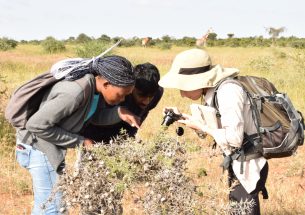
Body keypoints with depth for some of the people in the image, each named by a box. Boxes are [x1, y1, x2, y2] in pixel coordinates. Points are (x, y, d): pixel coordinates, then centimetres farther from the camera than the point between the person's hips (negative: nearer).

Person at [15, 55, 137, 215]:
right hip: (39, 146, -9)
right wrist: (79, 141, -21)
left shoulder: (94, 84, -5)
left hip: (50, 146, 9)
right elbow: (37, 125, -28)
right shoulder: (75, 92, -32)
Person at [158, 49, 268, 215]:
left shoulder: (228, 92, -25)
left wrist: (201, 126, -20)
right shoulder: (213, 91, 2)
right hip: (238, 165, 9)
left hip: (249, 168, -9)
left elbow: (234, 139, -30)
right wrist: (182, 118, -3)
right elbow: (211, 126, 11)